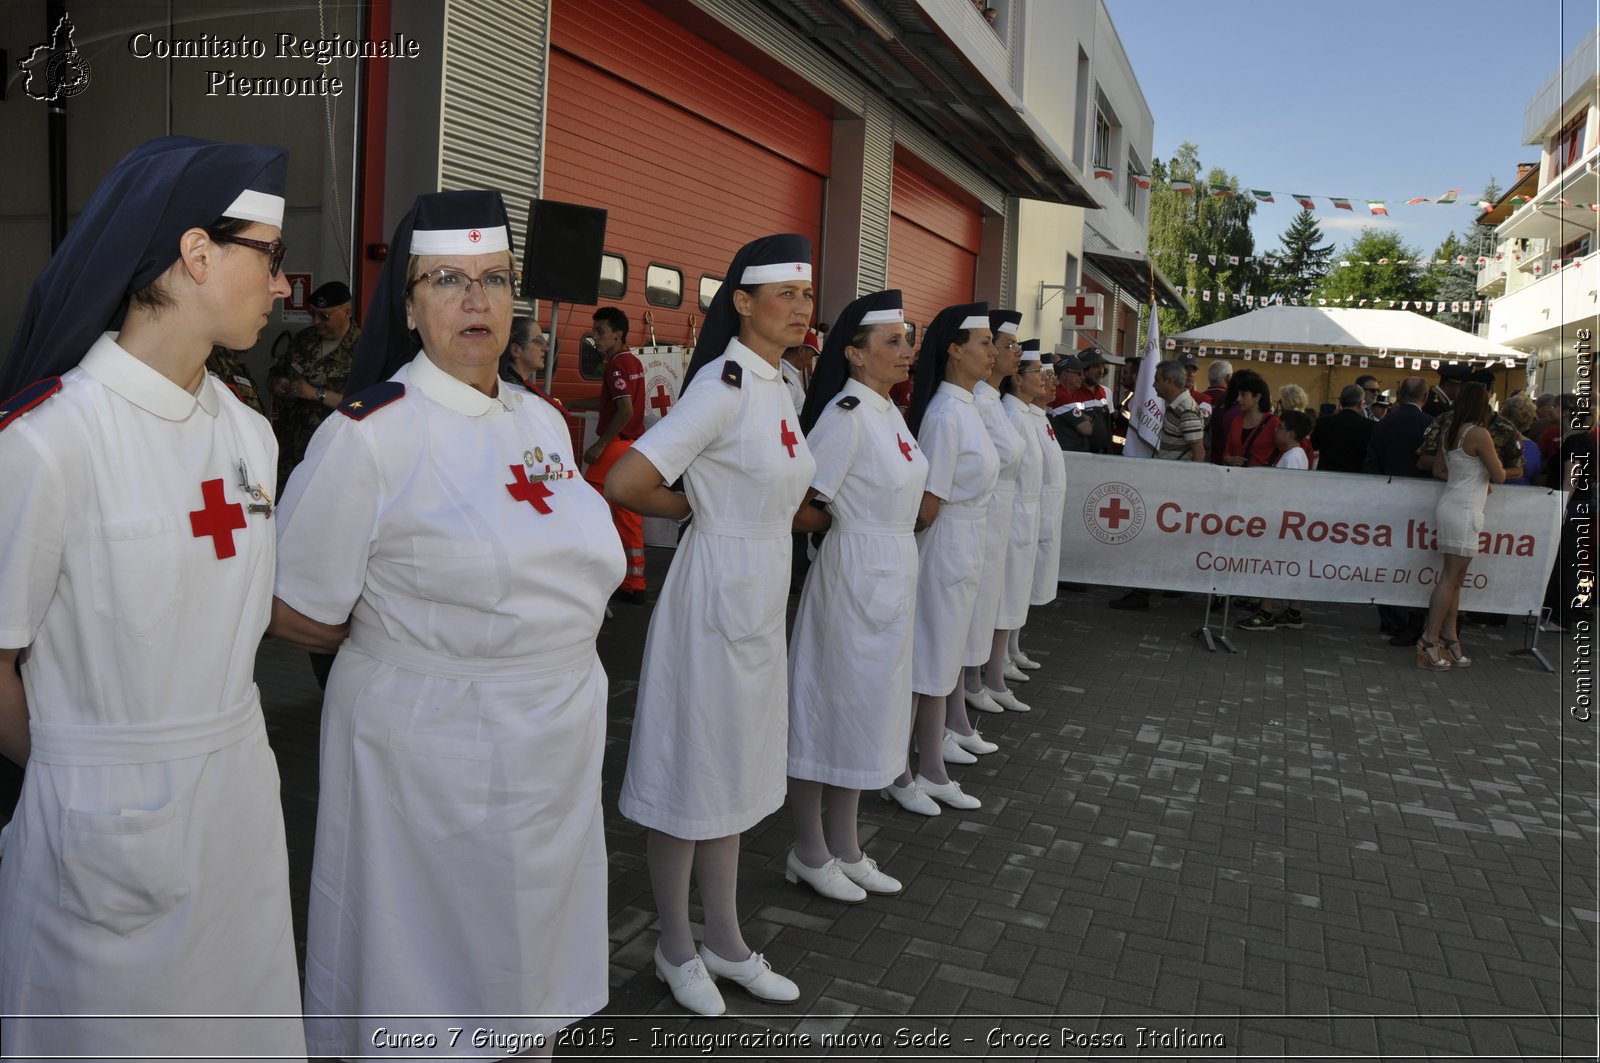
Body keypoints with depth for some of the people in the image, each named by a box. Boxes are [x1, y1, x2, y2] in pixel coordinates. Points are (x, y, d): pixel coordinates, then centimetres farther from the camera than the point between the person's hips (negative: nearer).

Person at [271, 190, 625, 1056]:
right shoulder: (369, 433, -14)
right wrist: (403, 647, -1)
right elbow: (298, 616, -11)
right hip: (428, 748, -6)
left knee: (528, 957, 21)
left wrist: (554, 665, 9)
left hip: (556, 744, 6)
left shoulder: (543, 422, 6)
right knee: (426, 984, 11)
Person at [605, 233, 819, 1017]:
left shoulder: (775, 385, 8)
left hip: (761, 605, 9)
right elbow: (625, 485, -25)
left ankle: (725, 943, 35)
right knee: (690, 780, 8)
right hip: (715, 601, -9)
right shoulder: (723, 382, -19)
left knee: (734, 776, 19)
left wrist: (799, 514, 6)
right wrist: (692, 510, -9)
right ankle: (676, 949, 28)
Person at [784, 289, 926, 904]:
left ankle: (844, 847, 29)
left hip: (894, 576, 9)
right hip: (852, 575, -9)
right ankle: (810, 853, 19)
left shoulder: (888, 410, 10)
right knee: (831, 709, 3)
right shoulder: (845, 414, -18)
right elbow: (802, 501, -21)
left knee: (868, 710, 16)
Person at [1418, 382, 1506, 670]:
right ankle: (1429, 643, -5)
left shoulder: (1448, 433, 9)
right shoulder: (1479, 434, -14)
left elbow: (1439, 470, 18)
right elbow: (1499, 477, -9)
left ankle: (1448, 640, 14)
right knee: (1450, 579, -6)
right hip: (1464, 512, -8)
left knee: (1454, 578, 11)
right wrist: (1496, 465, 12)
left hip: (1451, 507, 8)